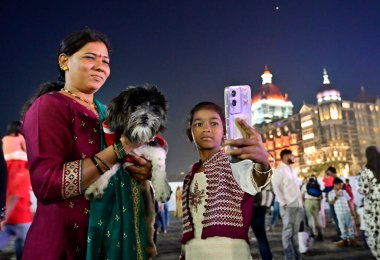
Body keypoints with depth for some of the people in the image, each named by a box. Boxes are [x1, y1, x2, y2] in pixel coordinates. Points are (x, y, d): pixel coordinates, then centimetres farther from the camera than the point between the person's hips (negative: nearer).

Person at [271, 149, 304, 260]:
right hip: (288, 205, -7)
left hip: (298, 205, 7)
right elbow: (276, 187, -13)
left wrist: (301, 201, 13)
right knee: (288, 231, -4)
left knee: (295, 231, 11)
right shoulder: (279, 170, -5)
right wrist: (283, 202, -18)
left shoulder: (293, 170, 18)